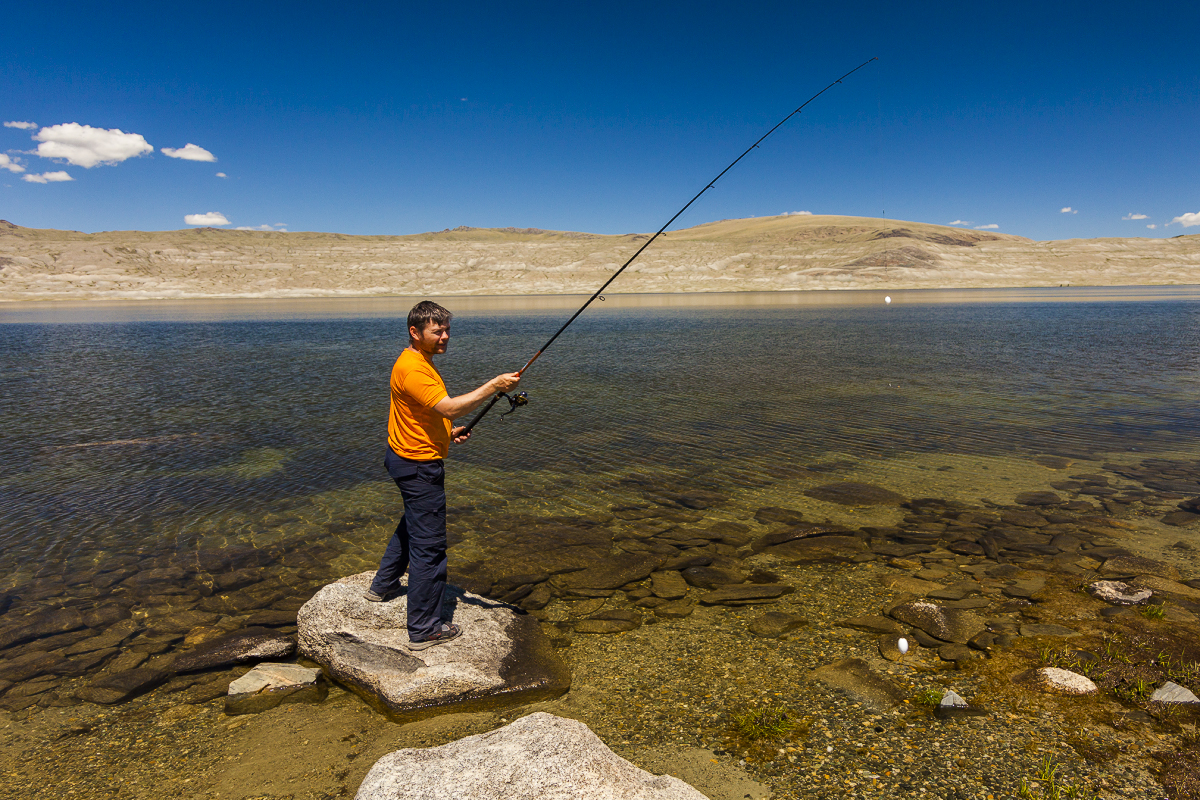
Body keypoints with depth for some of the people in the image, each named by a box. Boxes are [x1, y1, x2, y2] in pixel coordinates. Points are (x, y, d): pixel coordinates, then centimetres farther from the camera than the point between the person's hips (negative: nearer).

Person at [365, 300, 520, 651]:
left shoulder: (420, 361, 11)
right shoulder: (411, 369, -23)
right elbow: (449, 407, -33)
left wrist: (448, 432, 10)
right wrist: (494, 385, -31)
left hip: (410, 459, 11)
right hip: (419, 466, -11)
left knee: (412, 524, 29)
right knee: (429, 546, -4)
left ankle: (383, 586, 47)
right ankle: (424, 629, 4)